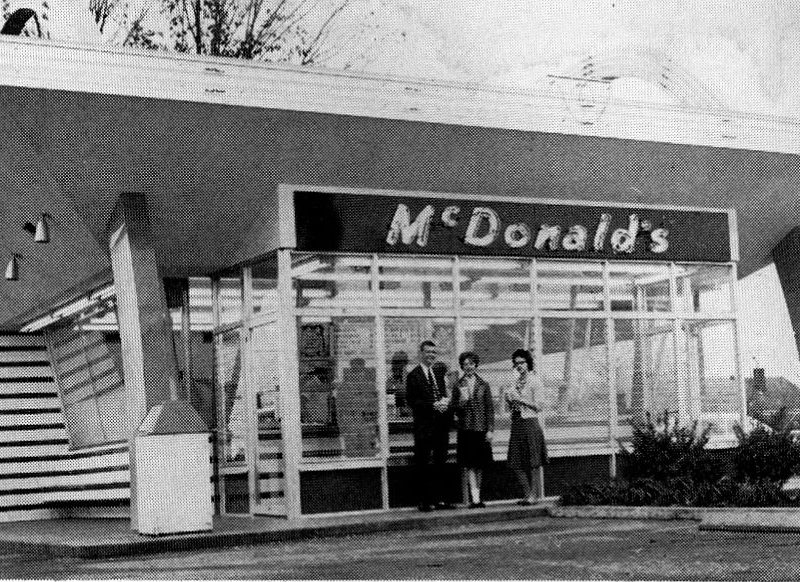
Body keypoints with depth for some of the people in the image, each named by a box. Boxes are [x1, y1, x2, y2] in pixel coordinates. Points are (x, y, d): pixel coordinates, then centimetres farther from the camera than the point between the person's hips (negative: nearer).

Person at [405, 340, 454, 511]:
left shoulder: (439, 372, 15)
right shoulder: (413, 376, -5)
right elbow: (411, 401, -11)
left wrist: (445, 402, -1)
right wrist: (433, 405, -18)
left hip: (441, 425, 6)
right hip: (424, 427, -6)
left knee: (440, 464, 10)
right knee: (423, 465, -2)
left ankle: (440, 499, 16)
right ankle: (424, 501, 3)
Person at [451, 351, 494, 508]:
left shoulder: (483, 385, 7)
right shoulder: (458, 386, 5)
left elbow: (490, 408, 6)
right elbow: (455, 409, 6)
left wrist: (490, 429, 0)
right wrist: (461, 401, -16)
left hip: (481, 429, 1)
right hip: (465, 429, -1)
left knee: (479, 465, 6)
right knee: (469, 465, -7)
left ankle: (477, 496, 15)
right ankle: (475, 498, -9)